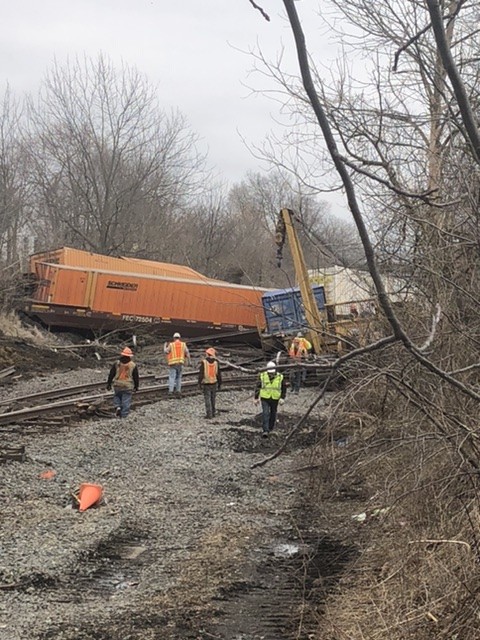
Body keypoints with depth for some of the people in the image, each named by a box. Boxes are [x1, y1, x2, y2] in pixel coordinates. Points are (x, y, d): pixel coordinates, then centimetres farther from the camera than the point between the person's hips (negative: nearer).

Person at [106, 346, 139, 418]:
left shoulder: (116, 364, -2)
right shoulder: (133, 366, -3)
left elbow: (111, 374, 1)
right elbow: (136, 377, 4)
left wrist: (108, 384, 11)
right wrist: (136, 386, 17)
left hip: (117, 385, 1)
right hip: (128, 387, -1)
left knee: (117, 396, 24)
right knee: (126, 402, 4)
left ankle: (117, 407, 0)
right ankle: (124, 416, 4)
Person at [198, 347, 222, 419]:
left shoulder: (203, 362, -13)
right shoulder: (216, 362, -5)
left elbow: (201, 373, -13)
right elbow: (219, 374, 0)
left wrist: (199, 383, -3)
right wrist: (219, 383, 10)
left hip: (206, 384, -3)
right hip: (214, 383, 3)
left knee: (207, 399, 1)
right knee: (213, 399, 16)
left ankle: (209, 415, -2)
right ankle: (213, 413, 22)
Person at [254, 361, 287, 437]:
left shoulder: (280, 377, -8)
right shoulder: (262, 376, -9)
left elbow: (284, 388, 3)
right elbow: (257, 387, 1)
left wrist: (282, 398, -8)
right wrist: (256, 398, 1)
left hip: (275, 399, 2)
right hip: (265, 398, -1)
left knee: (273, 413, 15)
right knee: (265, 413, -13)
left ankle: (271, 427, 35)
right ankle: (265, 430, -15)